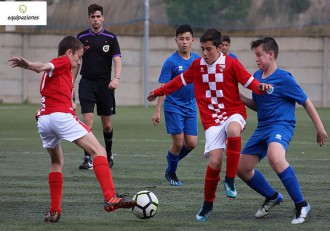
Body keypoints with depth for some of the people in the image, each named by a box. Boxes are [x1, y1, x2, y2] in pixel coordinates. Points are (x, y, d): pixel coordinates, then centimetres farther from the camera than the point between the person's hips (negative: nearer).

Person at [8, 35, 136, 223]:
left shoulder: (52, 74, 32)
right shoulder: (64, 62, 8)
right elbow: (44, 67, -10)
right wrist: (29, 65, -30)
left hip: (43, 120, 8)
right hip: (61, 115, -8)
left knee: (57, 162, 26)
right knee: (99, 151, -8)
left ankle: (54, 211, 19)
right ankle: (110, 198, -23)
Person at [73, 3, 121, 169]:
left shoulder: (110, 38, 1)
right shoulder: (82, 37, 5)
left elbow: (117, 60, -7)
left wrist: (116, 78, -25)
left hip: (105, 85, 0)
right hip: (87, 84, 0)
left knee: (107, 125, 7)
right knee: (88, 120, -14)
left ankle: (109, 154, 31)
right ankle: (88, 159, -13)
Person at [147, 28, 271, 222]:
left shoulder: (231, 64, -4)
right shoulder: (197, 65, 7)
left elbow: (249, 81, -7)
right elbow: (181, 80, 23)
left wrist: (260, 87, -30)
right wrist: (159, 92, 31)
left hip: (233, 113, -2)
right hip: (212, 119, 2)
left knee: (233, 130, -40)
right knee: (215, 161, -14)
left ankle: (230, 180, -25)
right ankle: (208, 204, 8)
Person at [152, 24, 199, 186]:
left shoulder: (197, 59, 4)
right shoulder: (171, 62, -11)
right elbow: (163, 87, -10)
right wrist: (157, 111, -13)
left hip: (190, 107, 5)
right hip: (173, 107, -5)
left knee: (191, 143, 0)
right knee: (178, 142, -6)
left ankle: (172, 160, 27)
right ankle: (171, 173, 15)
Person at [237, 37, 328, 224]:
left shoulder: (284, 79, -11)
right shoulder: (257, 76, 11)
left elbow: (306, 102, -5)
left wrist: (320, 128, -4)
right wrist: (239, 97, 5)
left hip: (281, 125, -8)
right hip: (262, 128, 8)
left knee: (274, 156, -38)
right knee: (242, 167, 7)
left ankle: (301, 205, -28)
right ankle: (272, 197, 31)